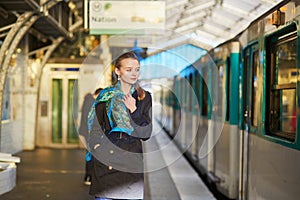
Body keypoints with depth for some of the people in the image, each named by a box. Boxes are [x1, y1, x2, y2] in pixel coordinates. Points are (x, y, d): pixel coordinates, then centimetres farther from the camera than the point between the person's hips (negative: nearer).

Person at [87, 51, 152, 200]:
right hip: (106, 159, -1)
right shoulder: (106, 96, 6)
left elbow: (146, 133, 3)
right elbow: (95, 129, 5)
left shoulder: (145, 98, 8)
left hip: (132, 159, 1)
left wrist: (134, 111, -10)